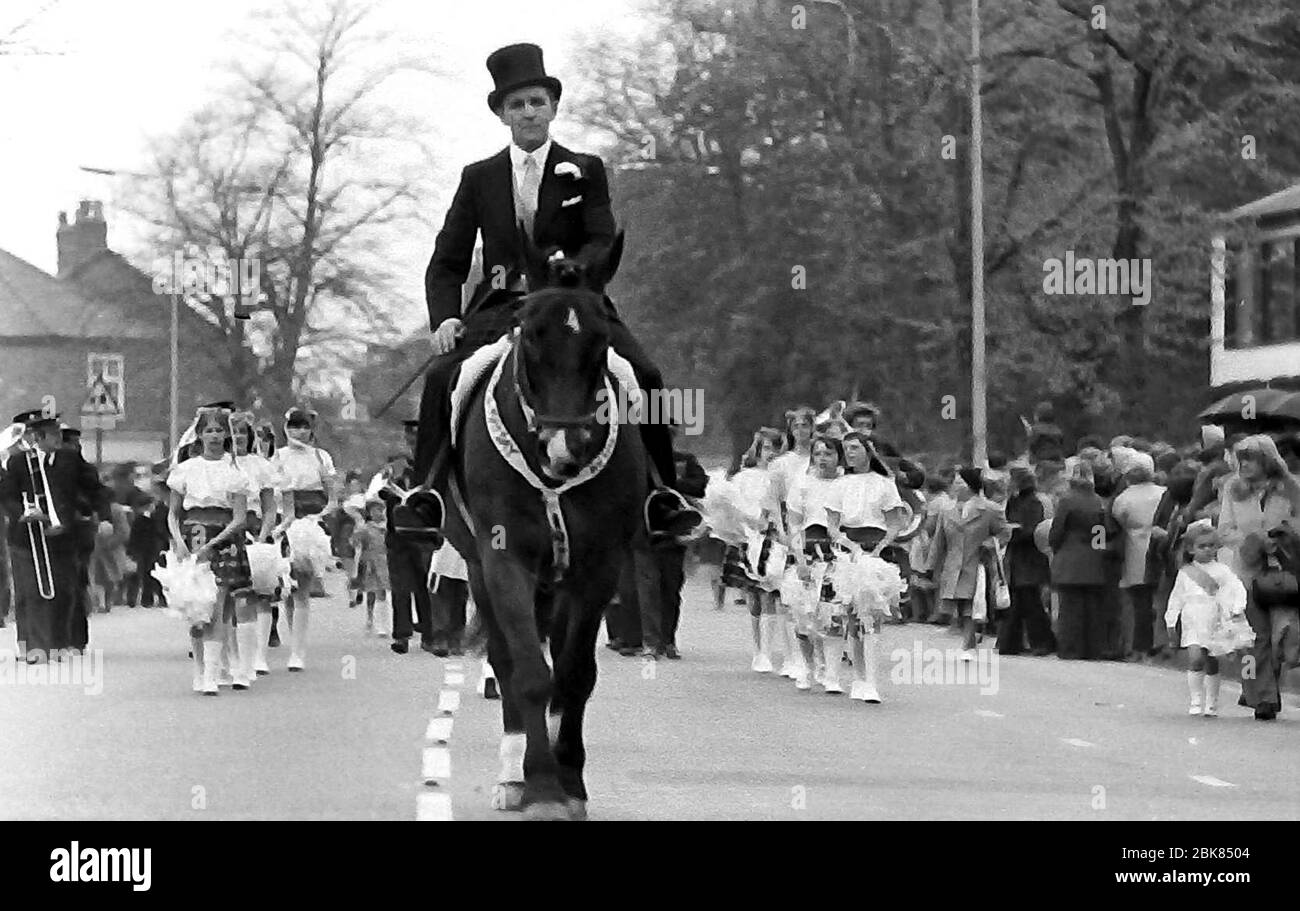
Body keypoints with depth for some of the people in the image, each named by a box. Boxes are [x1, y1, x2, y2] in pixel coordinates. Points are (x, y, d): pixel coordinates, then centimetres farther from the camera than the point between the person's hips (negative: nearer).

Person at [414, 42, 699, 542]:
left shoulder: (586, 171, 10)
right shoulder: (478, 178, 13)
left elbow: (603, 243, -3)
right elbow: (447, 263, 11)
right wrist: (445, 318, -9)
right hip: (498, 309, 1)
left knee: (642, 376, -23)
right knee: (441, 377, -26)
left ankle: (659, 495, -13)